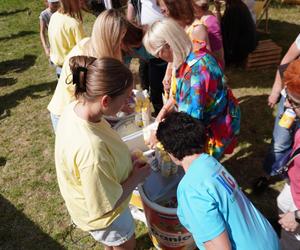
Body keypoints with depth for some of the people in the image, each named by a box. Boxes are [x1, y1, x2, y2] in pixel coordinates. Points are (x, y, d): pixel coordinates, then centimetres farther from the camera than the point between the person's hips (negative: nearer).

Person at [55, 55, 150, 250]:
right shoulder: (92, 151, -46)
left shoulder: (76, 107, -20)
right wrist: (136, 178, -19)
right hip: (103, 214, -7)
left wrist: (128, 159, -7)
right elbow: (105, 206, -30)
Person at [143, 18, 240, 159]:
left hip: (216, 125, -7)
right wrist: (163, 111, 4)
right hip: (203, 118, 8)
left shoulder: (198, 68, -35)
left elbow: (190, 115, -34)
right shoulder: (185, 57, -6)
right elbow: (179, 91, 11)